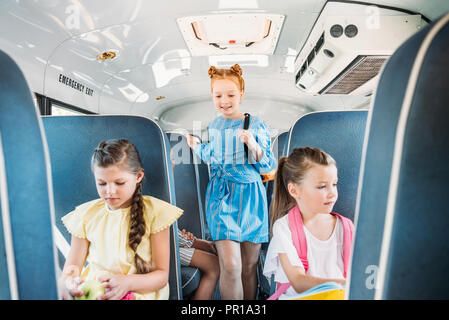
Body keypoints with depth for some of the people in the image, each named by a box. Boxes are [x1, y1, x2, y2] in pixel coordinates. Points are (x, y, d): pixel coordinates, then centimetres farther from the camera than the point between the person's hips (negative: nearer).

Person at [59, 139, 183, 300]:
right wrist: (68, 283, -16)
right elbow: (73, 264, 8)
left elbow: (162, 274, -5)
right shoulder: (86, 214, 5)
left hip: (140, 291, -3)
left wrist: (128, 283, -24)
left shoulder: (154, 212, -6)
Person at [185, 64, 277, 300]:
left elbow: (268, 167, -3)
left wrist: (254, 145, -19)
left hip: (250, 196, -1)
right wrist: (194, 145, 12)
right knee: (230, 265, -12)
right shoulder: (212, 126, 7)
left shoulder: (256, 125, -3)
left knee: (249, 265, 10)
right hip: (221, 196, 1)